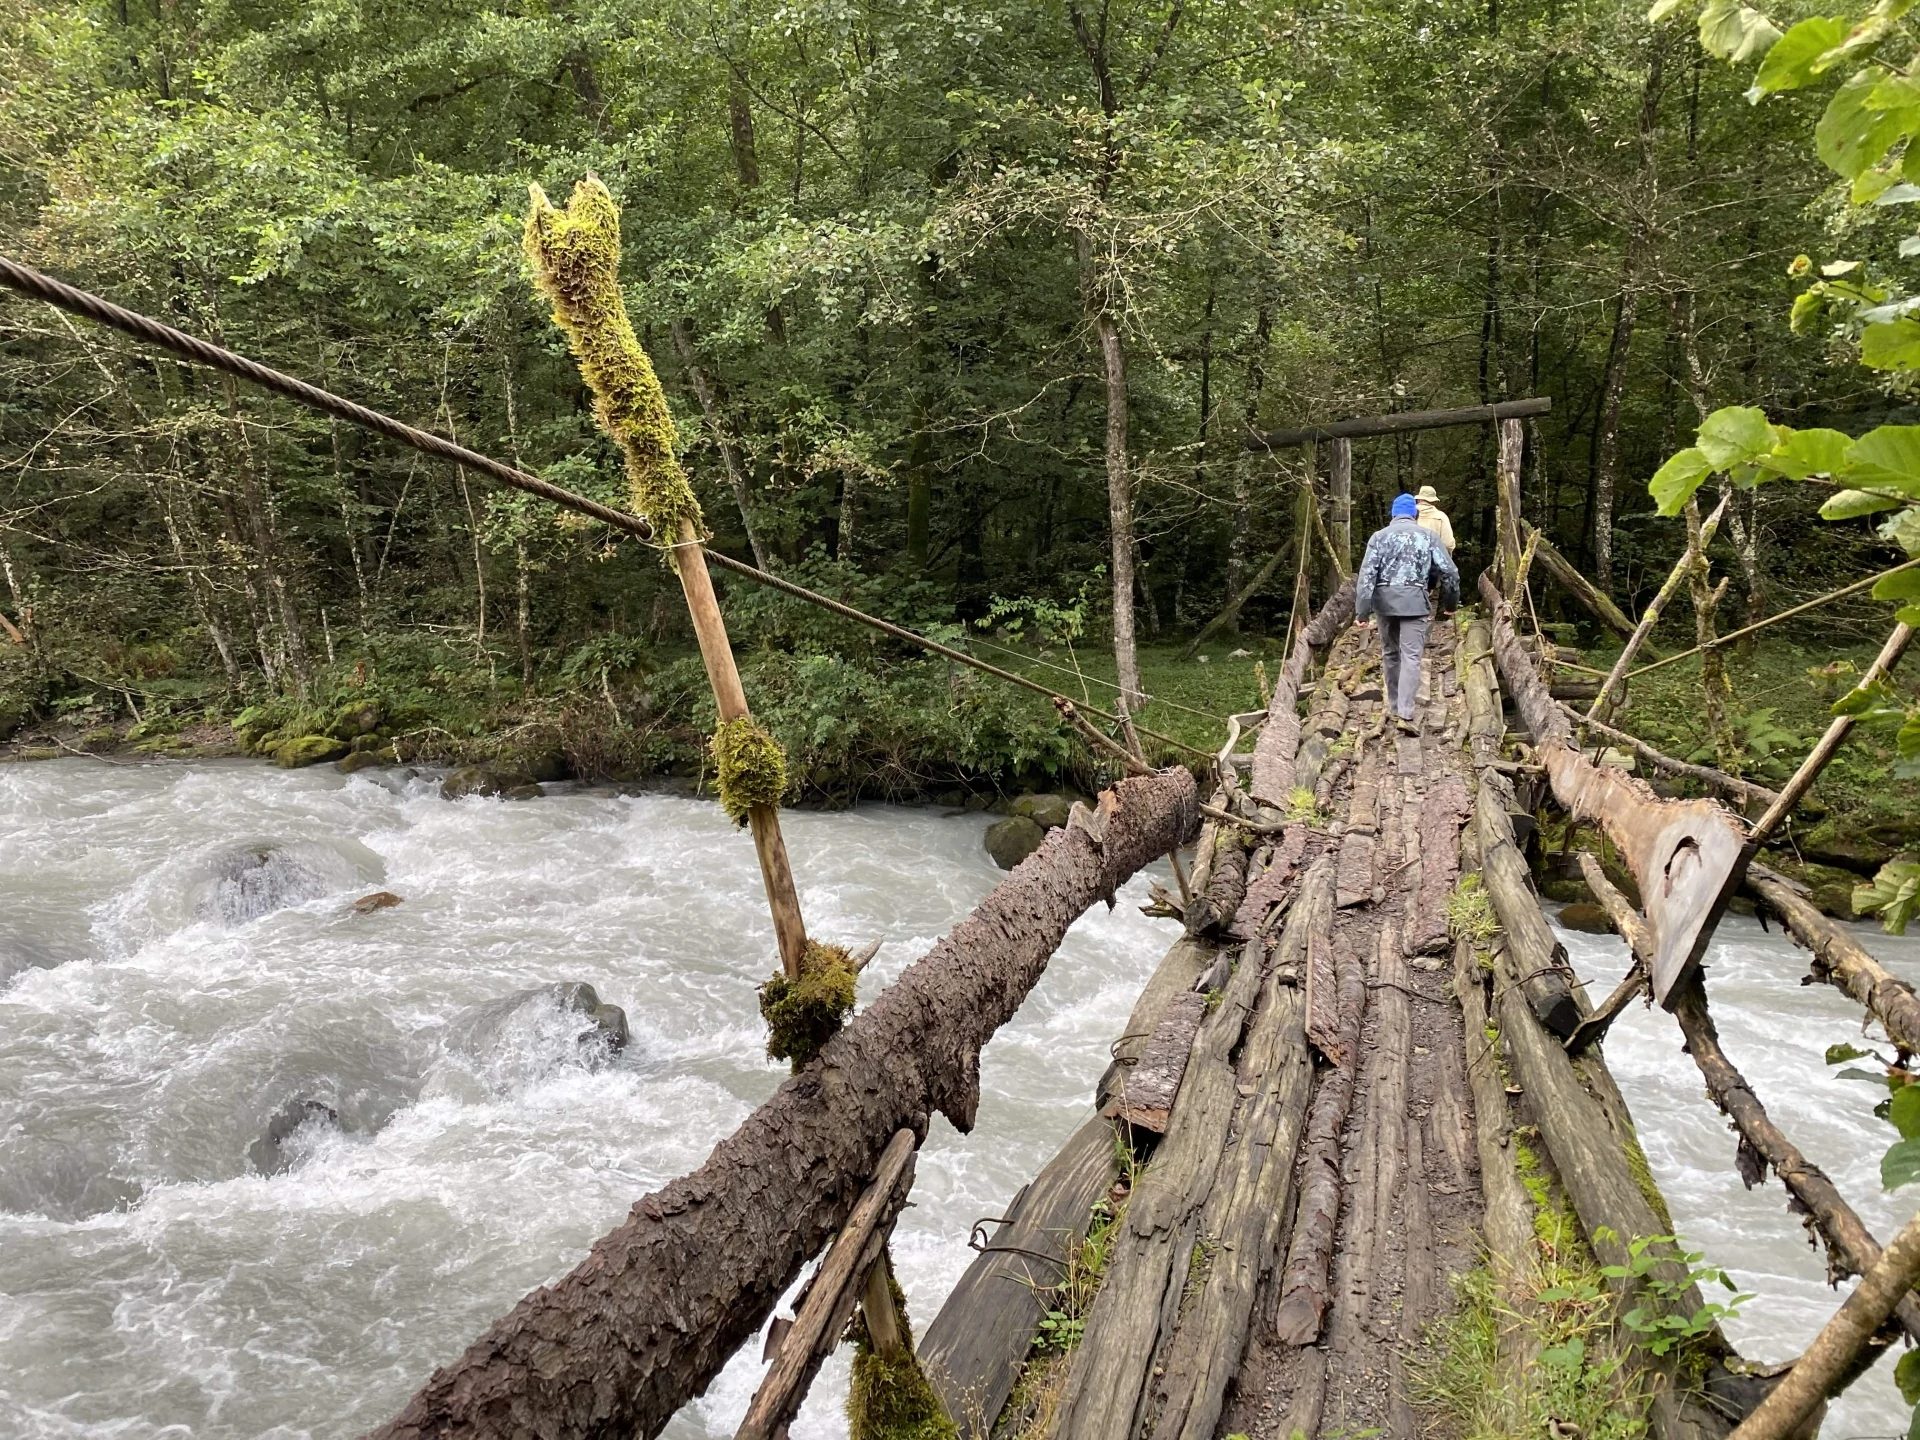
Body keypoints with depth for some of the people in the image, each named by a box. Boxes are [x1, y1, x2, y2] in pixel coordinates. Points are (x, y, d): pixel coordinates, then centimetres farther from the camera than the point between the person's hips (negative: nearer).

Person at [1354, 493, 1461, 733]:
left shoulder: (1379, 536, 8)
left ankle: (1394, 708, 24)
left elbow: (1366, 575, -2)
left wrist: (1362, 611, -2)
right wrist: (1450, 603, 19)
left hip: (1384, 599, 2)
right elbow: (1449, 572, 4)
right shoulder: (1427, 536, 7)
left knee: (1390, 653, 16)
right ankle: (1405, 714, -14)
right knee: (1411, 656, -4)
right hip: (1414, 600, -2)